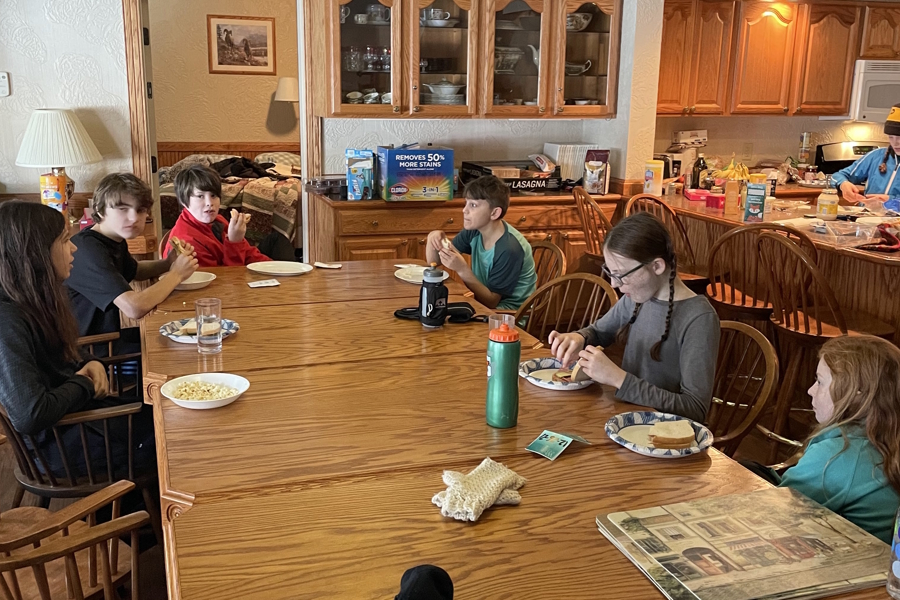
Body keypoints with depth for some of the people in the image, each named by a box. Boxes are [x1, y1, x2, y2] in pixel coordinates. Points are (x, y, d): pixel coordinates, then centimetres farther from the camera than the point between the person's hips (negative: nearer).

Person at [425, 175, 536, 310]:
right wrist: (432, 239, -18)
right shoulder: (474, 230, -6)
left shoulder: (509, 249, -27)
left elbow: (491, 301, -23)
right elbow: (434, 261, 3)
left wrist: (462, 269, -33)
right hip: (485, 300, 6)